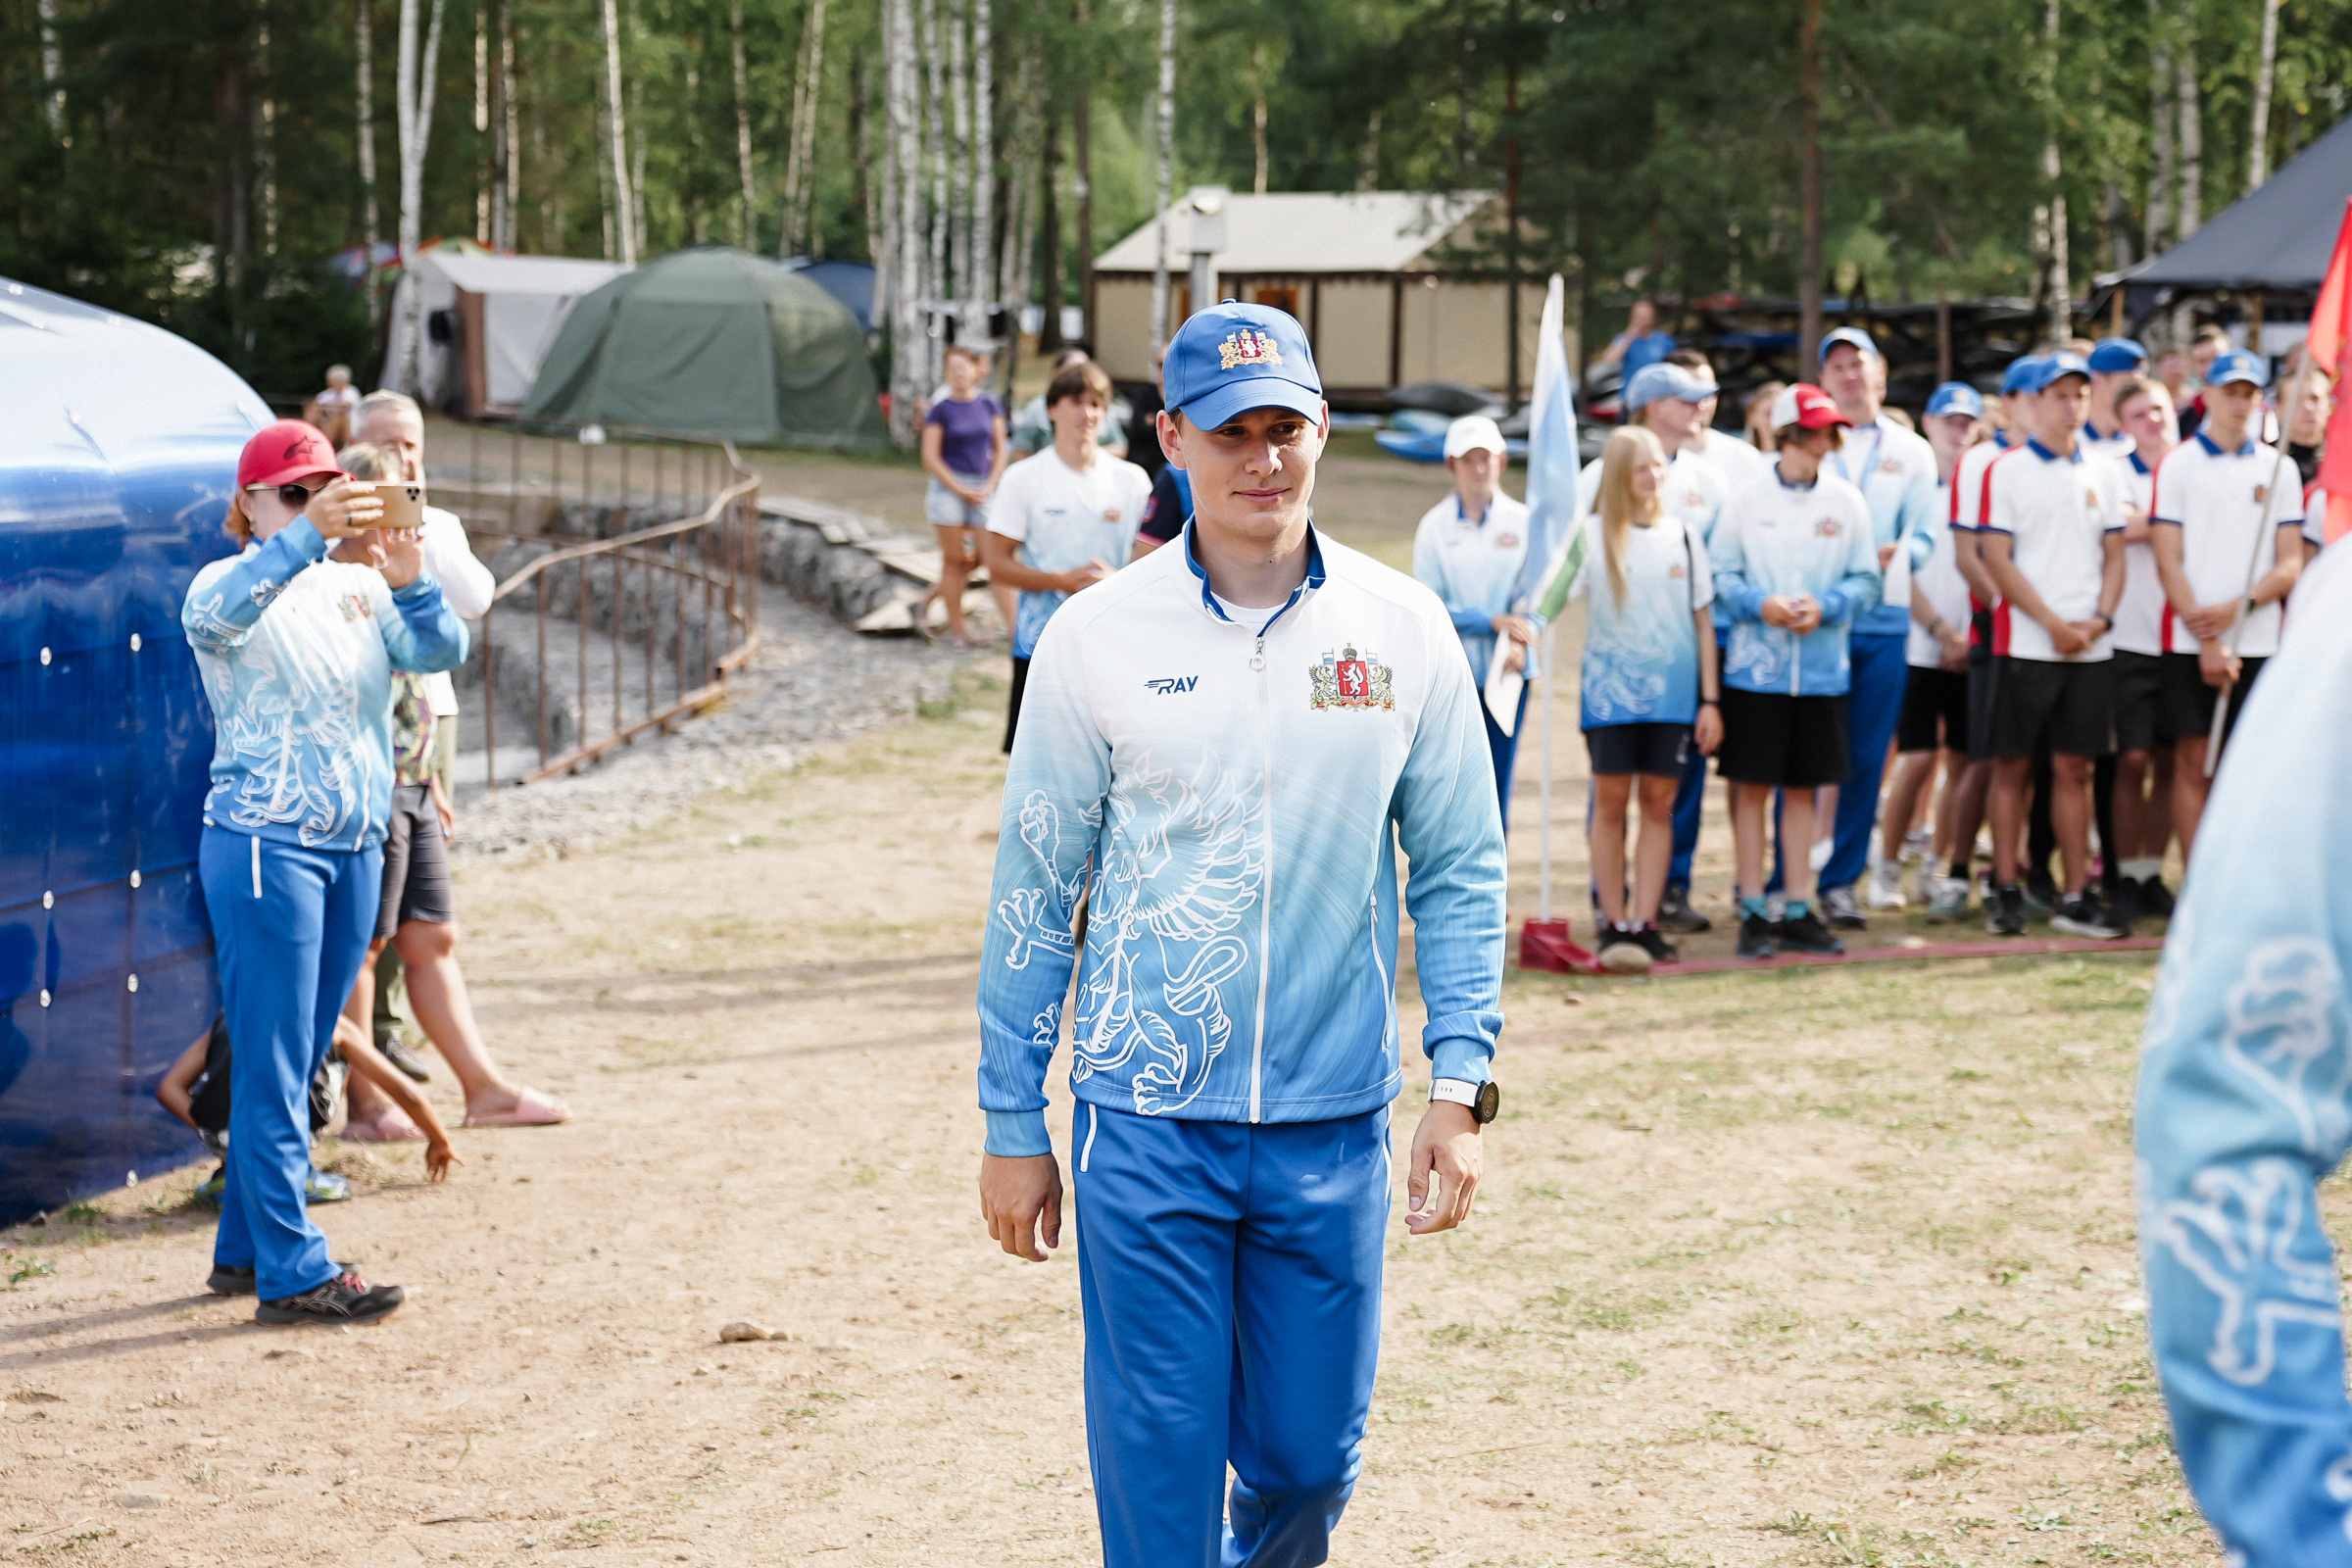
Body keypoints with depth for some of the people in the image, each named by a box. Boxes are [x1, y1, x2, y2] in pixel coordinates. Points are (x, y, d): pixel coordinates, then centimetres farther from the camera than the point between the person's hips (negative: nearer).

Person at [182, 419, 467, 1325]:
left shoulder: (358, 587, 11)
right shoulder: (233, 585, -4)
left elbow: (440, 651, -3)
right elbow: (212, 616, -29)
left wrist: (409, 580, -23)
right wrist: (306, 537, -41)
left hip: (357, 843, 6)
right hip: (265, 843, -6)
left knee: (299, 1061, 13)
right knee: (273, 1063, -6)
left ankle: (244, 1245, 24)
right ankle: (291, 1274, -5)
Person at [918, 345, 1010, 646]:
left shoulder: (990, 406, 6)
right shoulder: (940, 410, -3)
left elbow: (1000, 450, 9)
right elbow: (931, 458, -5)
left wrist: (989, 486, -4)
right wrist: (962, 491, -9)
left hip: (983, 489, 3)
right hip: (948, 487, -3)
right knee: (954, 559, 1)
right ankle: (956, 629, 9)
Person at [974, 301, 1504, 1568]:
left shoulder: (1404, 631, 0)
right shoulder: (1096, 637, -3)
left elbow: (1459, 873, 5)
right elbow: (1035, 894, 2)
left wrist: (1459, 1085, -3)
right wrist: (1012, 1127, 2)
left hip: (1336, 1122, 2)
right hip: (1148, 1125, -2)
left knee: (1313, 1459, 11)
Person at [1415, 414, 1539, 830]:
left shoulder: (1522, 522, 4)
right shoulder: (1434, 526, 1)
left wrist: (1522, 639, -19)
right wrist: (1493, 622, -14)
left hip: (1507, 671, 1)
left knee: (1497, 785, 3)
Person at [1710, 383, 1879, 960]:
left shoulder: (1847, 501, 6)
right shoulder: (1744, 500, 1)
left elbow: (1867, 581, 4)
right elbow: (1720, 576, 0)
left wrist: (1824, 607, -13)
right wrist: (1760, 605, -17)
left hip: (1822, 669, 2)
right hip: (1755, 667, -2)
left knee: (1803, 788, 8)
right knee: (1752, 787, 0)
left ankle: (1799, 912, 14)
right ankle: (1754, 913, 6)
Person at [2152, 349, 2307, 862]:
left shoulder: (2279, 468, 8)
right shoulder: (2178, 464, 3)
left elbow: (2290, 565, 5)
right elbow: (2169, 560, -2)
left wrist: (2236, 608, -12)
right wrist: (2208, 639, -10)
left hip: (2258, 641, 2)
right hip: (2191, 641, -2)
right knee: (2192, 761, -2)